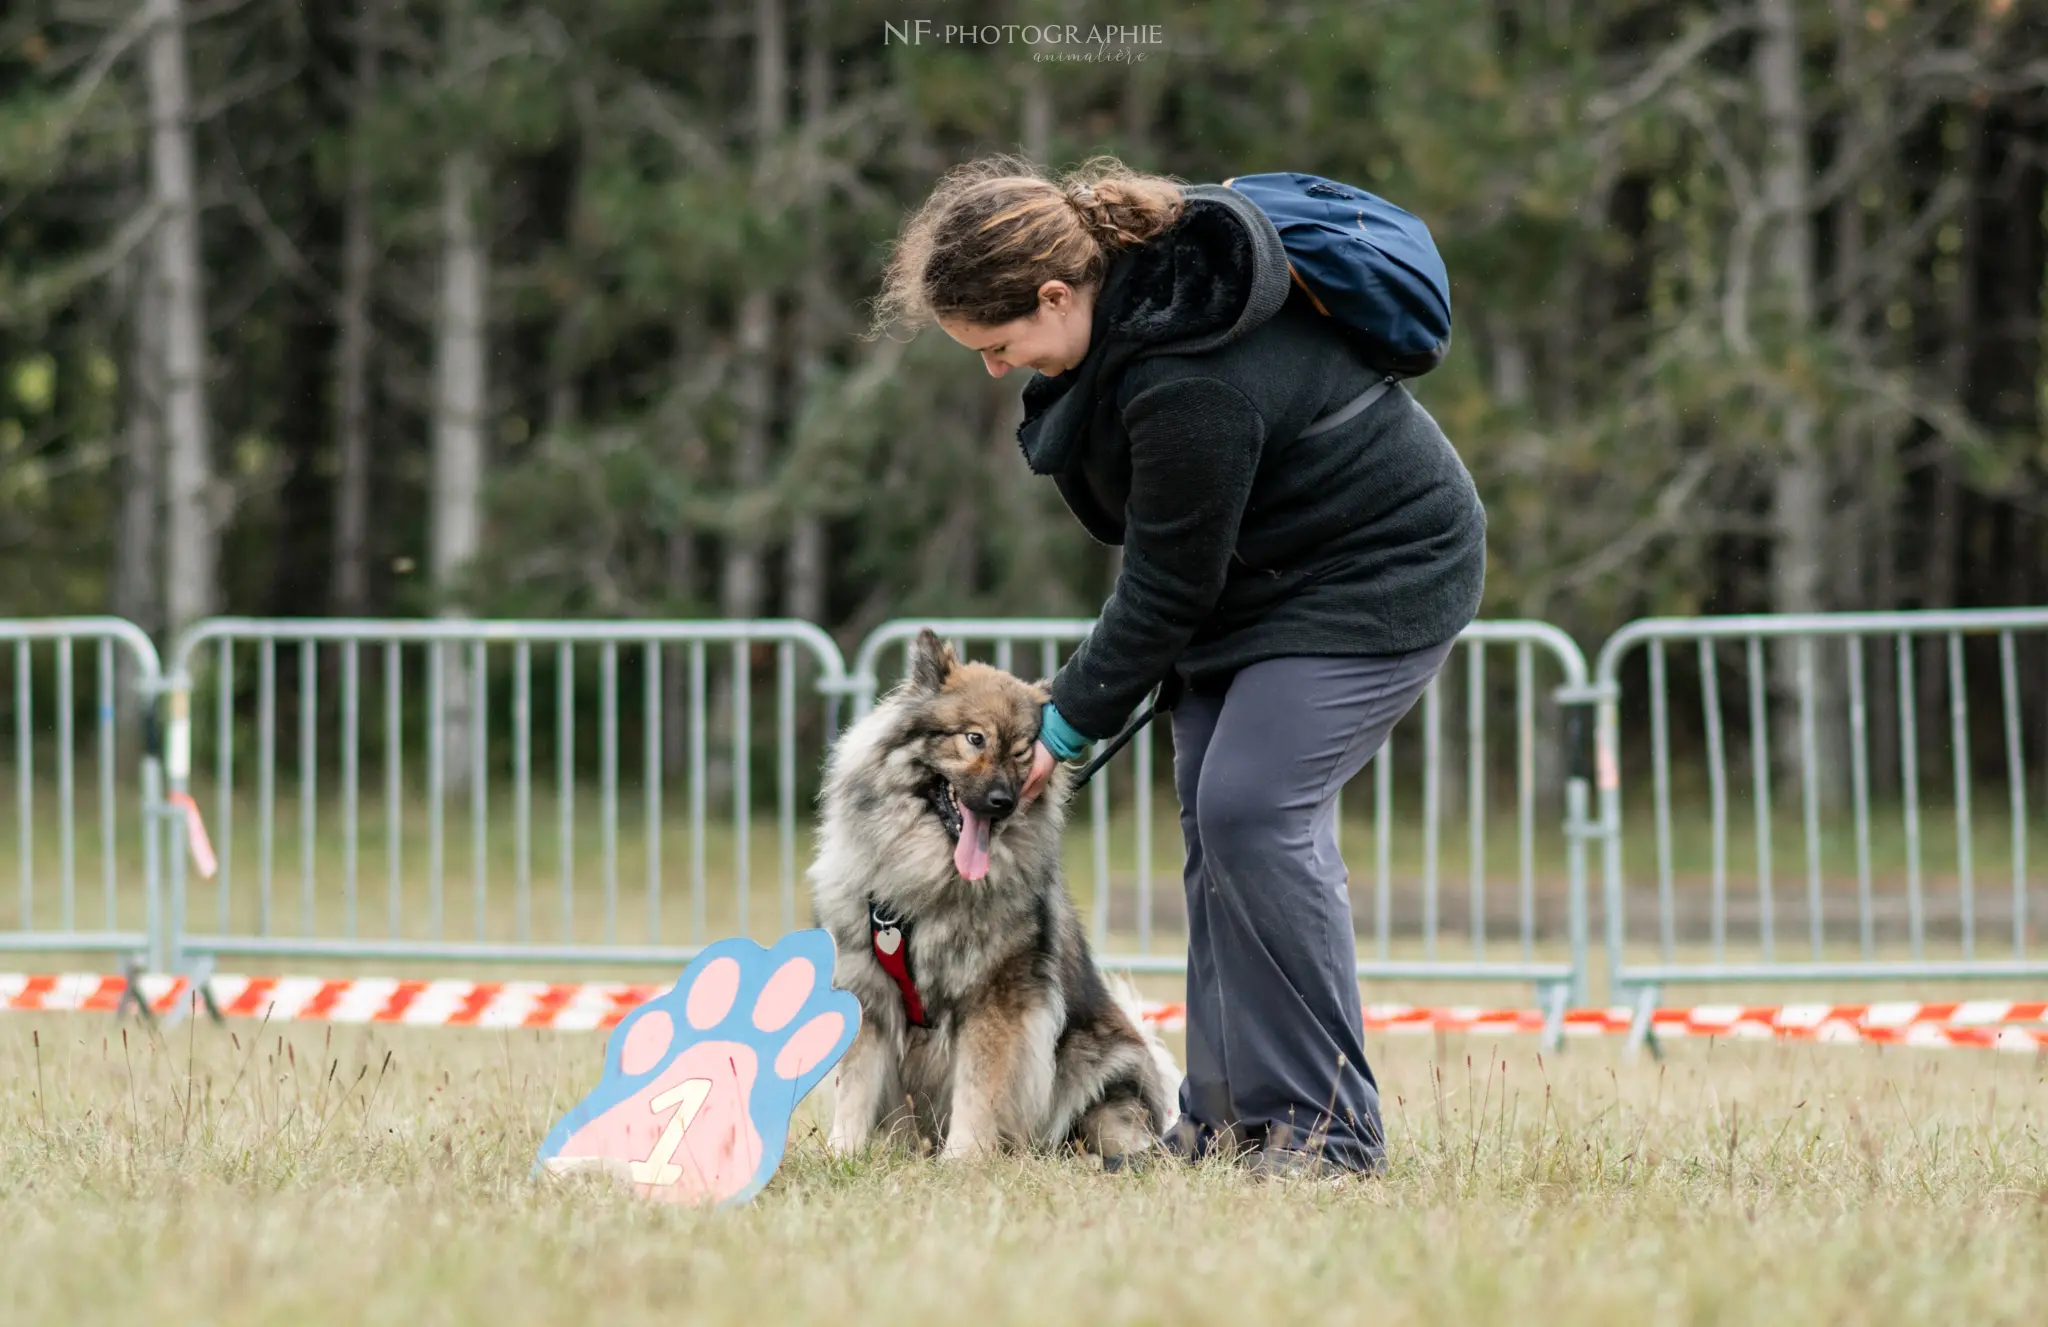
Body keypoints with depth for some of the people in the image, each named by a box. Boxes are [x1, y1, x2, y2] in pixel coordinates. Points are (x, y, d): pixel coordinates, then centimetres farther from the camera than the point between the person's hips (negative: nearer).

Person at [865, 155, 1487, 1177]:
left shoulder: (1193, 390, -35)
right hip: (1257, 568, 10)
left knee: (1253, 809, -19)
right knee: (1211, 815, 5)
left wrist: (1071, 725, -10)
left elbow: (1167, 589, -23)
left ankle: (1329, 1129, -13)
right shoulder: (1132, 253, -7)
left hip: (1376, 580, -10)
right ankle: (1226, 1122, 9)